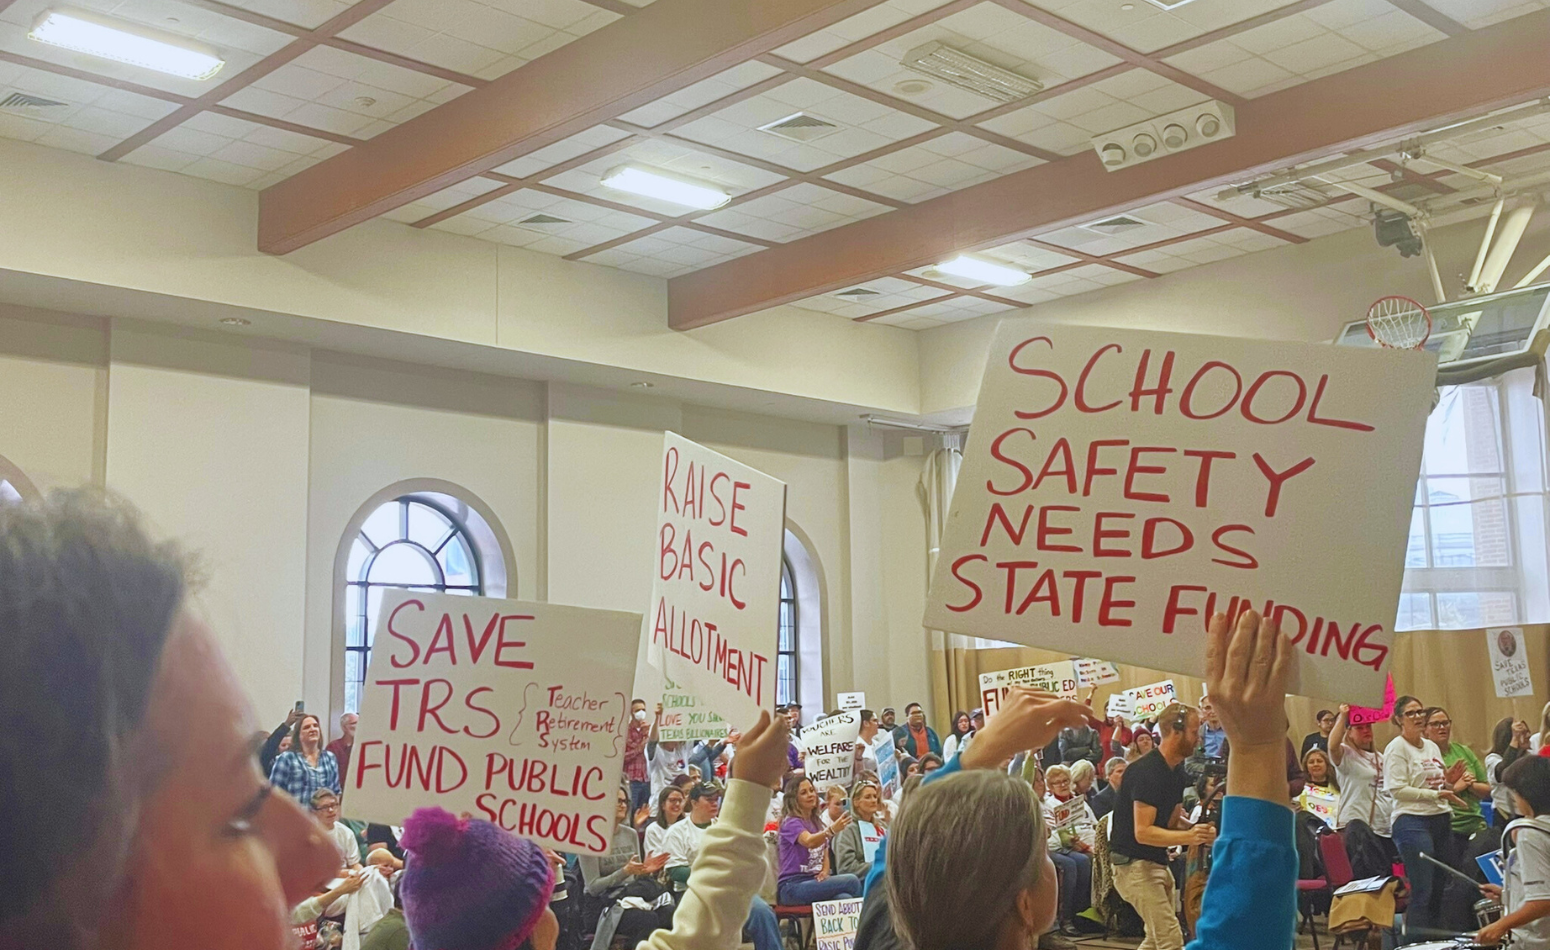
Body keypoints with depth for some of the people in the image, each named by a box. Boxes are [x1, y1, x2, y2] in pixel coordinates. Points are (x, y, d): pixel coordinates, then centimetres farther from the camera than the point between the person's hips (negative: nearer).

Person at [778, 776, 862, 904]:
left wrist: (825, 872, -2)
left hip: (814, 881, 7)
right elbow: (809, 842, -26)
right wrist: (832, 830, -44)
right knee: (851, 881, -23)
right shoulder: (790, 822, -5)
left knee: (844, 898, -26)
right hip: (792, 886, -7)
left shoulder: (817, 823, 19)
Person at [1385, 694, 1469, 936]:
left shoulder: (1431, 746, 17)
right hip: (1412, 822, -8)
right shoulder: (1396, 748, -6)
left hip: (1441, 820, 8)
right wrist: (1435, 794, -18)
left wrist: (1449, 781, 3)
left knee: (1439, 889, 9)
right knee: (1422, 891, -10)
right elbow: (1398, 789, -15)